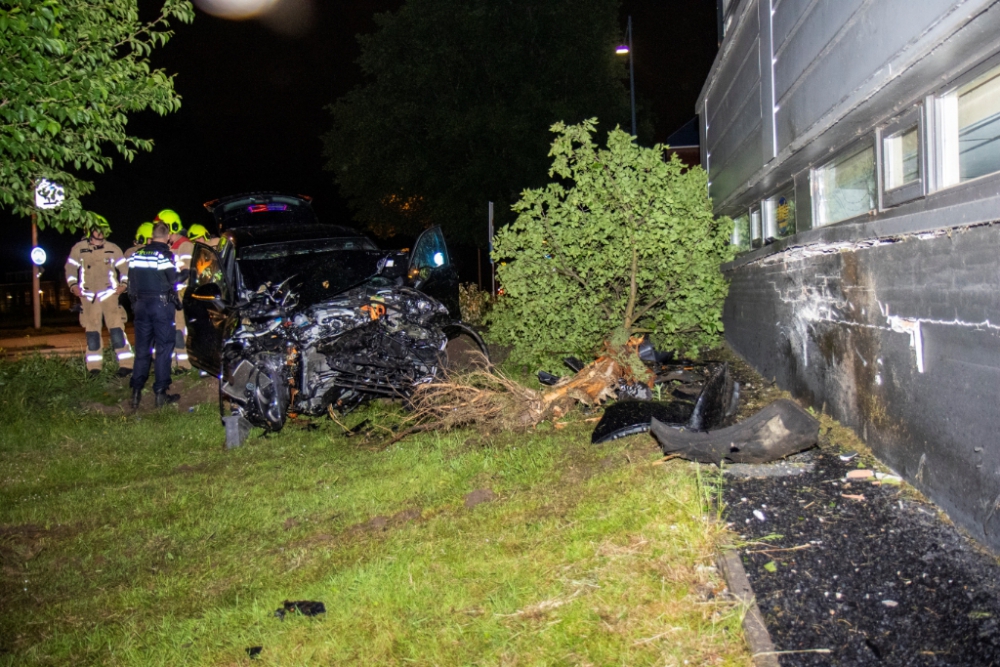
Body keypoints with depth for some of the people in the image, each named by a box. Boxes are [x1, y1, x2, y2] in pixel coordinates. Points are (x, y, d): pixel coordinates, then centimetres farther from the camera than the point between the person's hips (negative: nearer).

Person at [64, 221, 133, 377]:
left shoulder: (112, 249, 5)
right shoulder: (79, 248, 5)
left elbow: (124, 266, 8)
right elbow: (70, 267, 9)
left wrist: (123, 284, -5)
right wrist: (73, 285, -3)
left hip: (109, 294, -1)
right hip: (89, 296, 2)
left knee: (116, 328, -9)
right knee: (92, 331, 5)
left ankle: (125, 364, -8)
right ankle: (94, 367, 10)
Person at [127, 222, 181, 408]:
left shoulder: (136, 254, 7)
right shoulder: (165, 254, -11)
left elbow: (131, 281, 11)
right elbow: (173, 281, -12)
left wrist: (135, 300, 18)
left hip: (141, 304, 5)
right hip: (162, 304, -5)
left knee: (142, 348, 11)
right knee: (164, 347, 1)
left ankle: (136, 392, 9)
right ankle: (160, 392, 0)